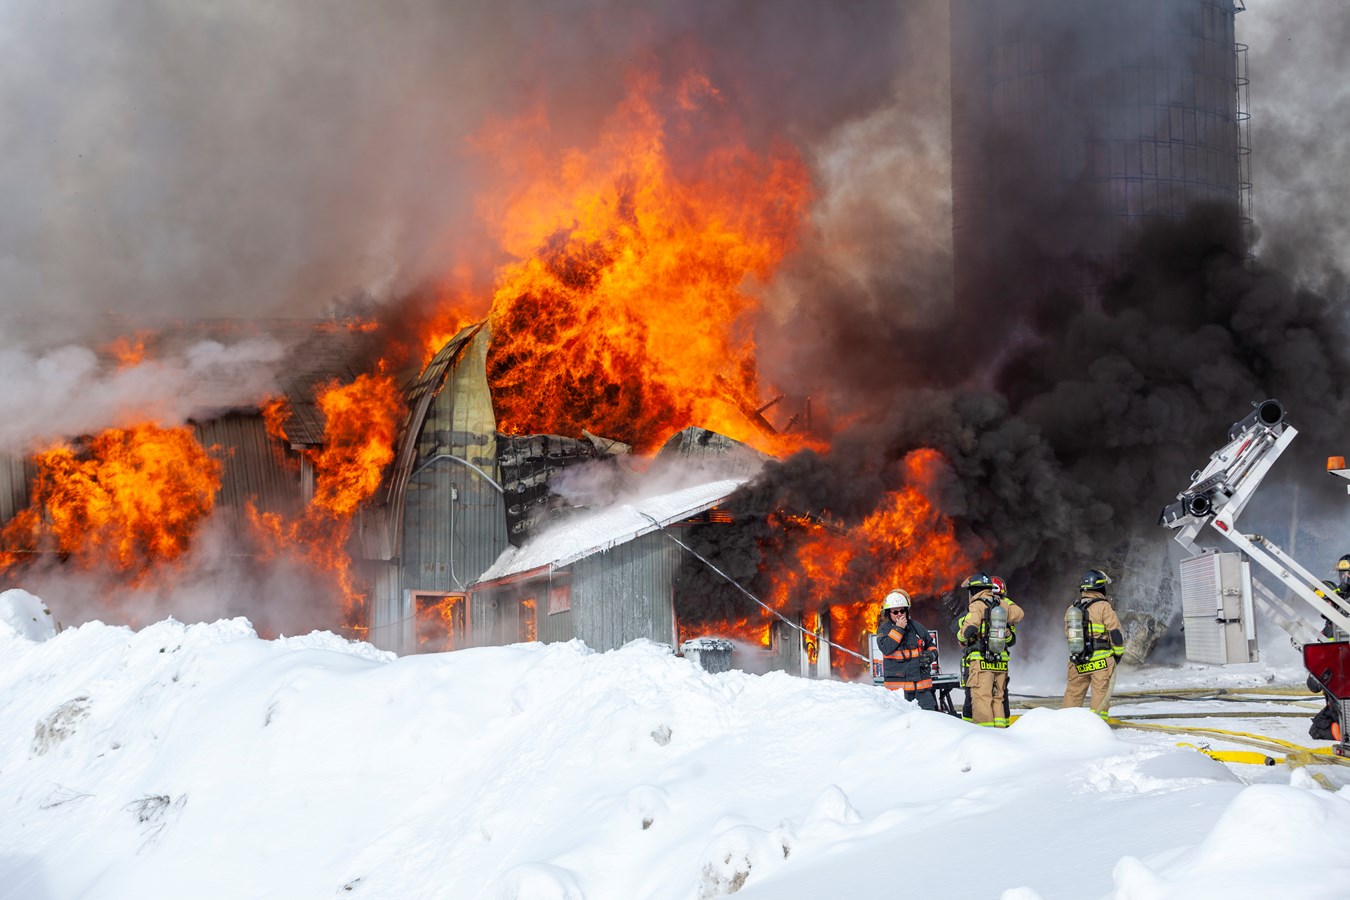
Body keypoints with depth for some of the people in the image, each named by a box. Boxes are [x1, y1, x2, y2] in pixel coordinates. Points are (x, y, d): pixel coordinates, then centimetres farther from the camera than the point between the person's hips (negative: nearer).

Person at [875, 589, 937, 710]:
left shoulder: (916, 627, 12)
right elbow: (886, 648, -16)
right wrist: (898, 629, -13)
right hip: (898, 685, -3)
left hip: (922, 682, 3)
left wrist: (931, 654, 3)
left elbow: (931, 645, 25)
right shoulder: (884, 629, 3)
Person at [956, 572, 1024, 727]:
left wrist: (962, 638, 1)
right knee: (999, 697, 13)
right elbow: (1018, 614, 29)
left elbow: (969, 628, -19)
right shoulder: (1002, 604, 12)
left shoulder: (977, 605, -7)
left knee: (981, 697, -7)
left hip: (980, 660, -7)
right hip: (1001, 661, 7)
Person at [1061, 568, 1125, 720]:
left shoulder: (1071, 609, 12)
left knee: (1073, 693, 13)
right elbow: (1116, 632, -9)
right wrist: (1118, 653, 4)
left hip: (1077, 661, 5)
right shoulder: (1103, 607, -7)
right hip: (1101, 660, -5)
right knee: (1101, 693, 0)